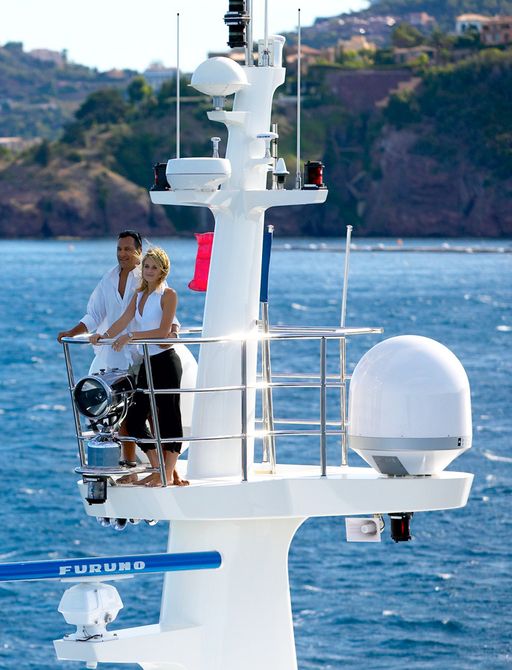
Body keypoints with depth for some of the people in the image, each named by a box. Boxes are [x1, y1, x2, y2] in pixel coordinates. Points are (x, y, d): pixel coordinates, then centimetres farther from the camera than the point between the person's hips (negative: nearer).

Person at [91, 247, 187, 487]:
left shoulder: (168, 295, -6)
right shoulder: (139, 295, 16)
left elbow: (163, 331, -15)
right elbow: (122, 322, 5)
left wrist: (131, 336, -22)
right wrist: (105, 335, -14)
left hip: (166, 361, -8)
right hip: (147, 363, 8)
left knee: (168, 418, -2)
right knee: (135, 419, 5)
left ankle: (169, 473, 4)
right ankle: (158, 470, 14)